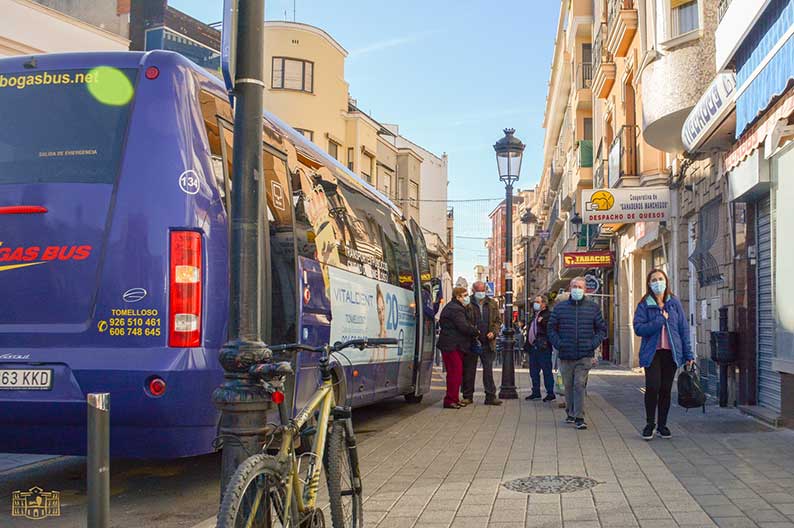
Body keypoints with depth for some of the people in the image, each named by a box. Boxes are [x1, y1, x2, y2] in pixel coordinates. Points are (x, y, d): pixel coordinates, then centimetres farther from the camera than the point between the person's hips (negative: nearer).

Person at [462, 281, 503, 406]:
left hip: (488, 342, 2)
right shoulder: (468, 304, -2)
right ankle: (468, 396, 14)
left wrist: (493, 332, -4)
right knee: (469, 370, 5)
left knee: (488, 369, 2)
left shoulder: (492, 304, 11)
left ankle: (491, 396, 5)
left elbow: (498, 320, 12)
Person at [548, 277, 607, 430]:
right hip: (566, 355, 2)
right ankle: (570, 413, 24)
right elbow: (551, 328, 10)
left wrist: (593, 345, -1)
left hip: (585, 356, -2)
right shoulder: (560, 307, 5)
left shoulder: (593, 307, 5)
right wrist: (559, 344, -2)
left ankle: (579, 417, -5)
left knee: (580, 385, -8)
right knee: (568, 385, 10)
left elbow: (602, 329, 11)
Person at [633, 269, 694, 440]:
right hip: (652, 353, -2)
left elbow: (684, 328, 8)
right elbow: (638, 328, -9)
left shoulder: (674, 303, 8)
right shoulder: (644, 305, 1)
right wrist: (660, 320, -15)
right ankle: (650, 423, 4)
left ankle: (662, 425, 19)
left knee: (666, 389, 6)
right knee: (652, 387, -14)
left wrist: (688, 354, 4)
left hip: (671, 353, 2)